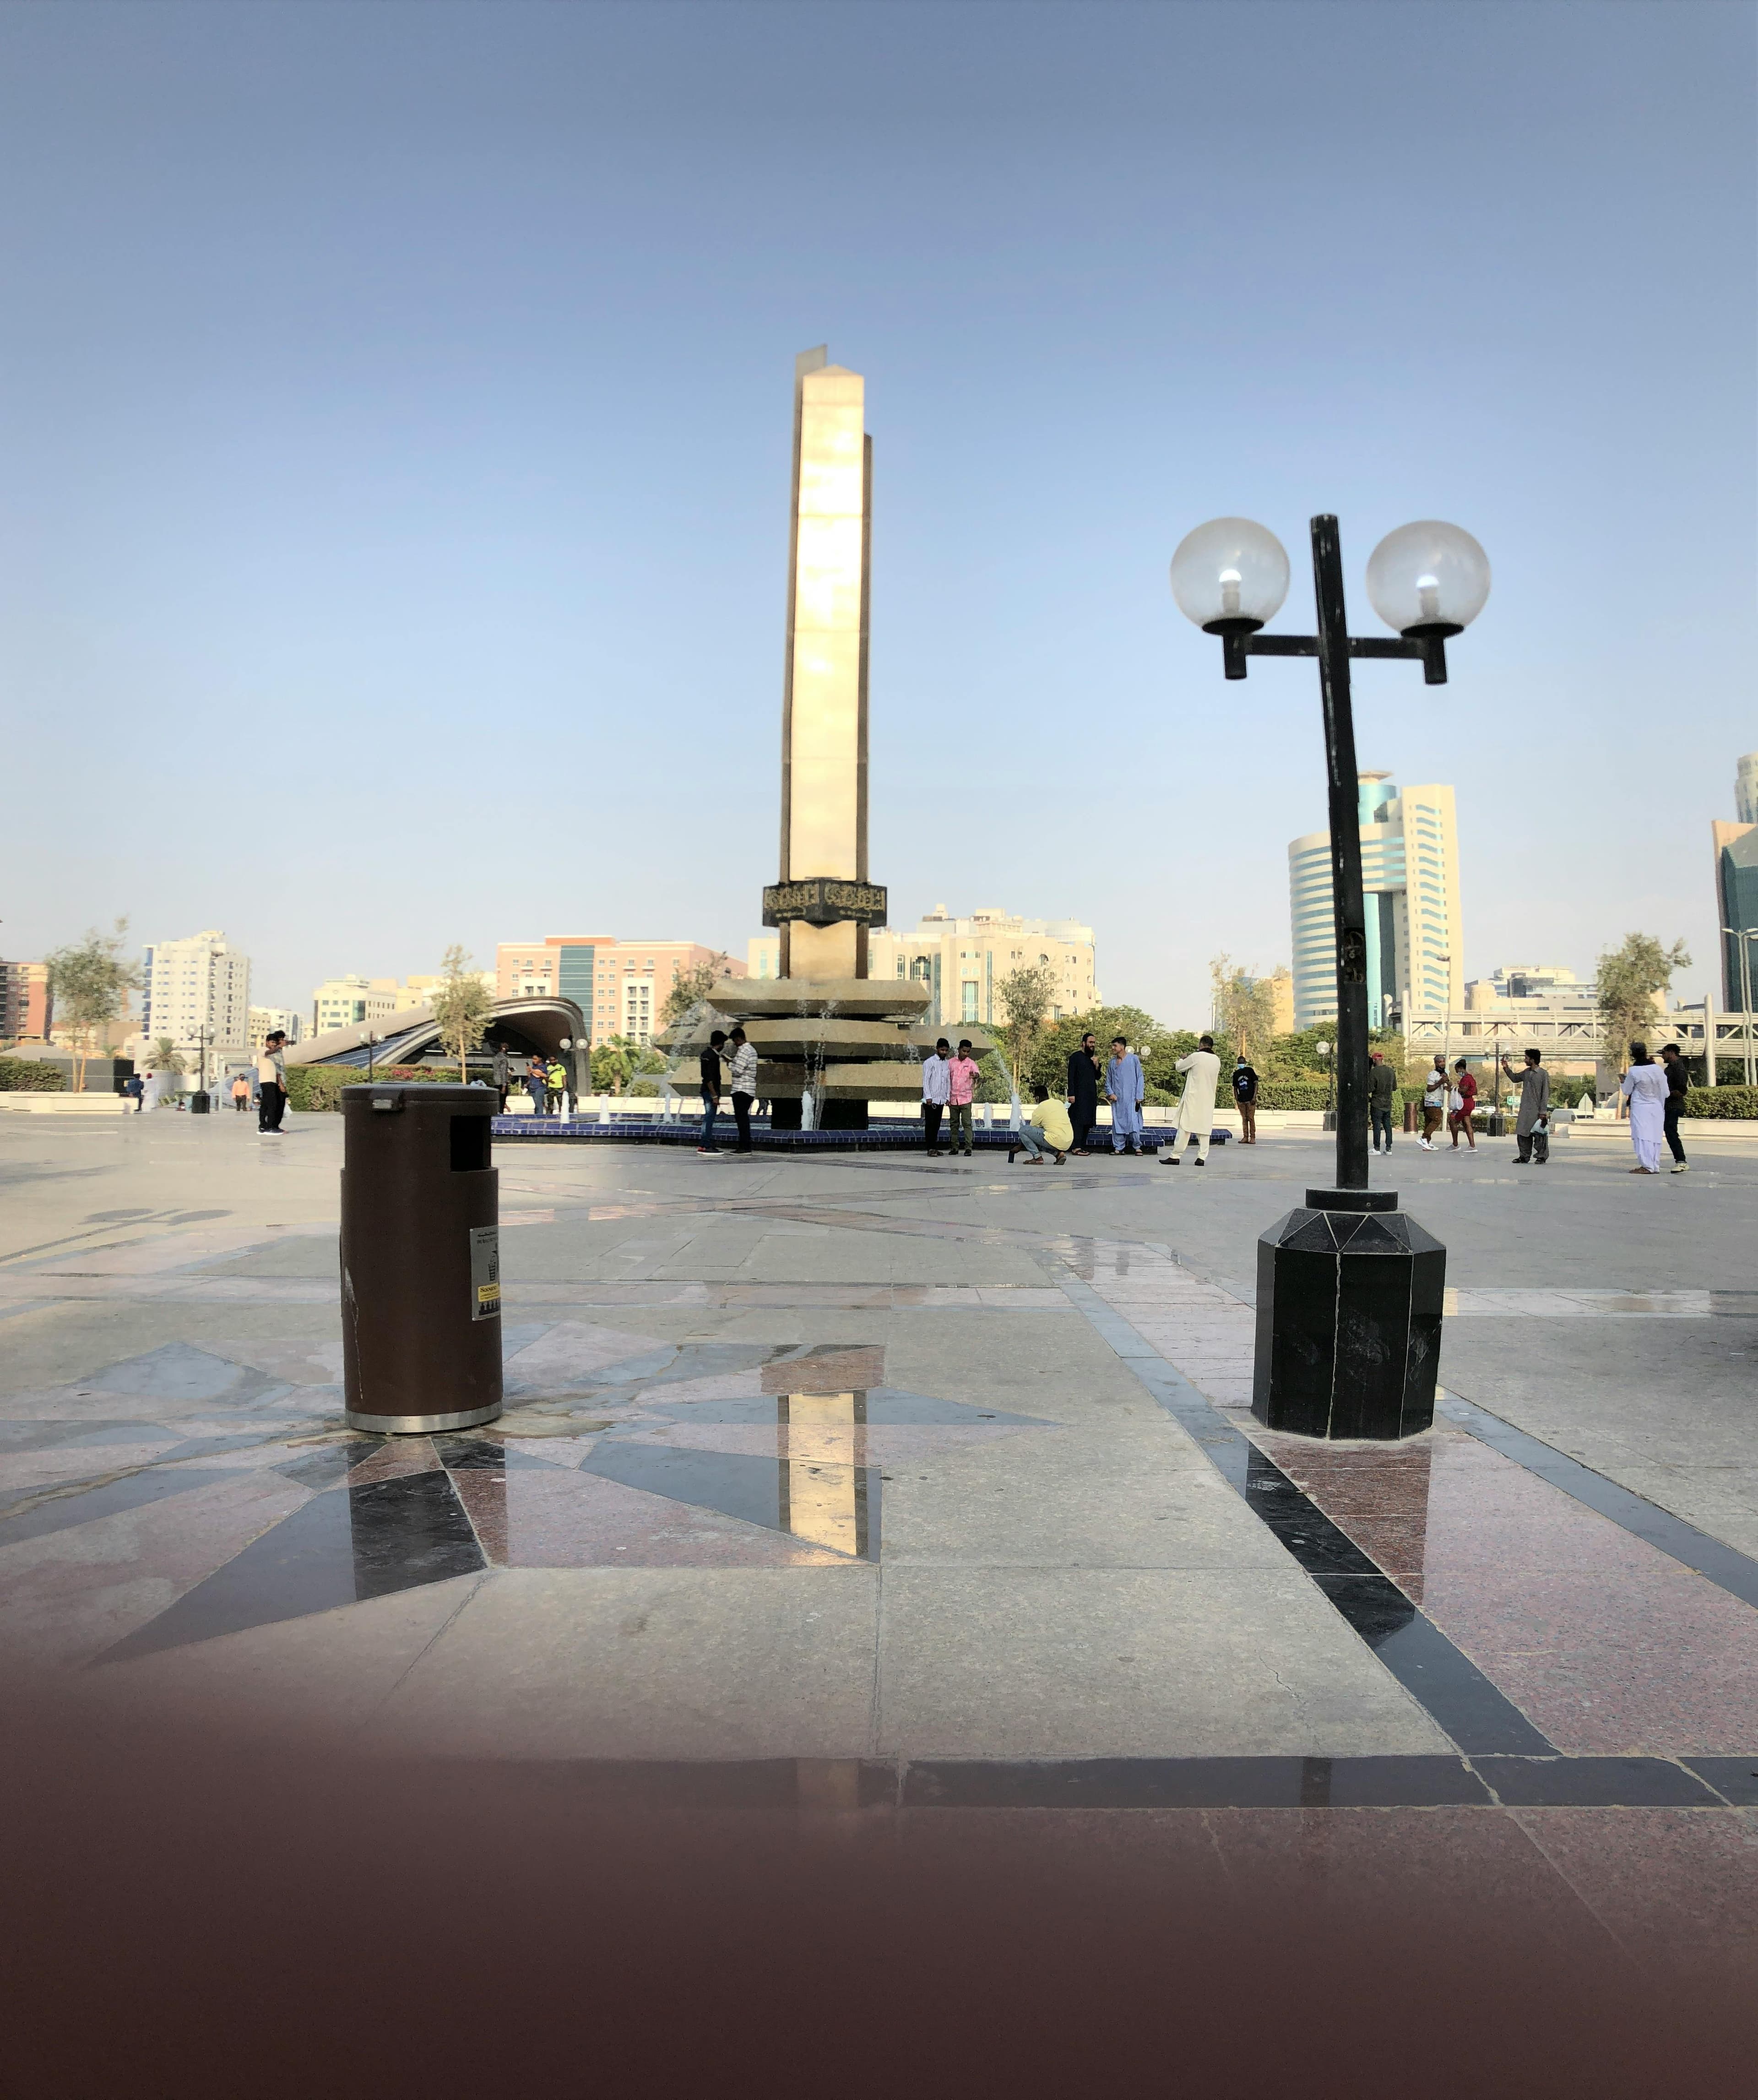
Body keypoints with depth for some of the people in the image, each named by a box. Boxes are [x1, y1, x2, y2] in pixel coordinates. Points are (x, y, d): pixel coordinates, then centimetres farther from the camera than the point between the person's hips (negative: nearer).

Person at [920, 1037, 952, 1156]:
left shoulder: (947, 1064, 13)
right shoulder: (929, 1062, -5)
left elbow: (948, 1082, 16)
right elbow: (926, 1080, -9)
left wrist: (948, 1097, 9)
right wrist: (928, 1097, -14)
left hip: (941, 1100, 6)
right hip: (931, 1100, -6)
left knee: (937, 1125, 8)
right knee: (930, 1124, -4)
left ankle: (935, 1148, 12)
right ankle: (931, 1149, -5)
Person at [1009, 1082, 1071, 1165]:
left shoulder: (1039, 1110, -2)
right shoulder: (1059, 1103, 15)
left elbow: (1031, 1130, 9)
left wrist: (1019, 1146, 22)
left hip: (1056, 1141, -8)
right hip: (1069, 1142, 8)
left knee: (1022, 1130, -3)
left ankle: (1037, 1158, -3)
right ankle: (1059, 1154, 12)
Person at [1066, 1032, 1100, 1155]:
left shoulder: (1093, 1058, 17)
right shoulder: (1076, 1057, -3)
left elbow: (1097, 1077, 18)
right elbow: (1071, 1076, -8)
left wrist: (1096, 1065, -1)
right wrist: (1071, 1094, -16)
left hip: (1091, 1095, 7)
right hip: (1079, 1095, -7)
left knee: (1088, 1122, 5)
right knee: (1078, 1120, -12)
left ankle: (1082, 1146, 9)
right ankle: (1076, 1148, -14)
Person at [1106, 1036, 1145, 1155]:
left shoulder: (1134, 1059, 1)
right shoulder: (1112, 1062, 12)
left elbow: (1140, 1078, 0)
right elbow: (1108, 1081, 17)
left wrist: (1139, 1096, -6)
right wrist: (1110, 1093, -1)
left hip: (1131, 1098, -4)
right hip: (1117, 1099, 4)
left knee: (1134, 1122, -8)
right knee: (1117, 1123, 3)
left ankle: (1137, 1147, 1)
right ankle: (1118, 1148, 9)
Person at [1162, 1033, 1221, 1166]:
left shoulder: (1196, 1057, -10)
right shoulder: (1217, 1060, 8)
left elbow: (1180, 1067, 2)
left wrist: (1182, 1059, 23)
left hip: (1193, 1098, -5)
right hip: (1208, 1099, 5)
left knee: (1184, 1127, -4)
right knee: (1204, 1128, 6)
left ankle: (1175, 1156, -4)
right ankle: (1202, 1158, 2)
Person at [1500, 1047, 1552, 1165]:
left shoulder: (1543, 1074, -10)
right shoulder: (1527, 1072, 10)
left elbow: (1545, 1094, -11)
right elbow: (1515, 1078, 29)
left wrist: (1543, 1112, -14)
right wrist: (1506, 1068, 15)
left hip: (1537, 1110, -7)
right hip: (1525, 1110, 7)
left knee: (1540, 1134, 0)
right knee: (1522, 1133, 6)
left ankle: (1542, 1157, 9)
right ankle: (1524, 1156, 14)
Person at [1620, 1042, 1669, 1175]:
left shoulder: (1634, 1071, -11)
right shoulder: (1658, 1069, -3)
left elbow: (1626, 1091, 1)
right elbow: (1665, 1092, 2)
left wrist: (1623, 1083, 21)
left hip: (1640, 1108, -4)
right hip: (1657, 1108, 4)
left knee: (1642, 1136, -4)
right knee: (1655, 1137, 9)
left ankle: (1647, 1166, -11)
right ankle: (1655, 1166, 12)